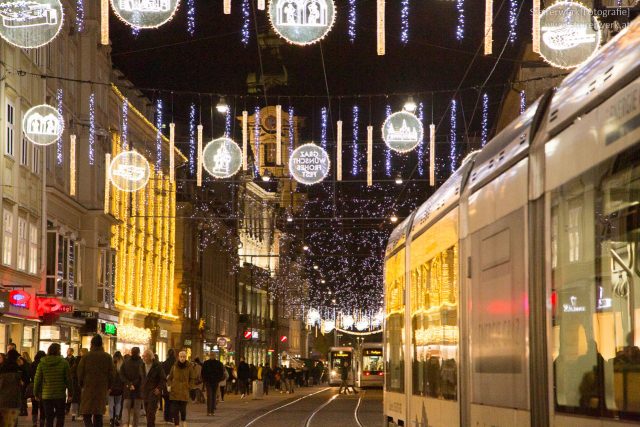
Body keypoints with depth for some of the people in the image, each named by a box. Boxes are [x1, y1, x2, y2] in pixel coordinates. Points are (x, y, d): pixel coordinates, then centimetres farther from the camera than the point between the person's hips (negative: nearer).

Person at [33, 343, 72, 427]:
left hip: (46, 396, 1)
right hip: (60, 395, -1)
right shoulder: (64, 363, -6)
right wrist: (70, 392, 7)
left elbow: (37, 379, 2)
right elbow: (68, 379, -3)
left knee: (48, 418, 7)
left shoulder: (42, 363, -1)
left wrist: (36, 393, 12)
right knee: (60, 417, 9)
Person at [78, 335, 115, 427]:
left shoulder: (85, 357, -6)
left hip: (88, 389, -3)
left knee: (86, 416, -2)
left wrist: (81, 385, 15)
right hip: (102, 390, 3)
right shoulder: (108, 357, 2)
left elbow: (80, 373, -2)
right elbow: (112, 374, 4)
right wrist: (108, 387, 16)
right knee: (98, 415, 13)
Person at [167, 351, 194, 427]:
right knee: (174, 410, -2)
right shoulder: (174, 366, 3)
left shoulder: (189, 367, 0)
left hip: (184, 392, -1)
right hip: (174, 392, 1)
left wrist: (188, 386, 0)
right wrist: (169, 385, -1)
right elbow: (169, 378, 13)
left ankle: (184, 421, 27)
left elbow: (191, 379, 11)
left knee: (183, 409, -1)